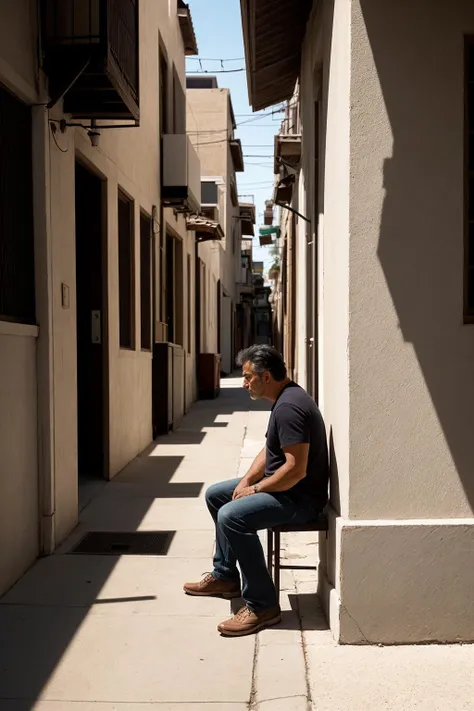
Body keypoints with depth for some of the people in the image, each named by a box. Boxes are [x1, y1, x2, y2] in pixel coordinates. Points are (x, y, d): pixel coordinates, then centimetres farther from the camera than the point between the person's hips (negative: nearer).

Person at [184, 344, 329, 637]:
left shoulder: (288, 407, -24)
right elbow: (270, 449, 18)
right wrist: (246, 481, 3)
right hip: (282, 487, 11)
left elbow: (296, 469, -30)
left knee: (231, 516, -29)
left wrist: (256, 489, -16)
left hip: (299, 498, -11)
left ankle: (263, 606, -19)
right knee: (215, 494, 18)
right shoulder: (286, 398, 10)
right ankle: (225, 576, 28)